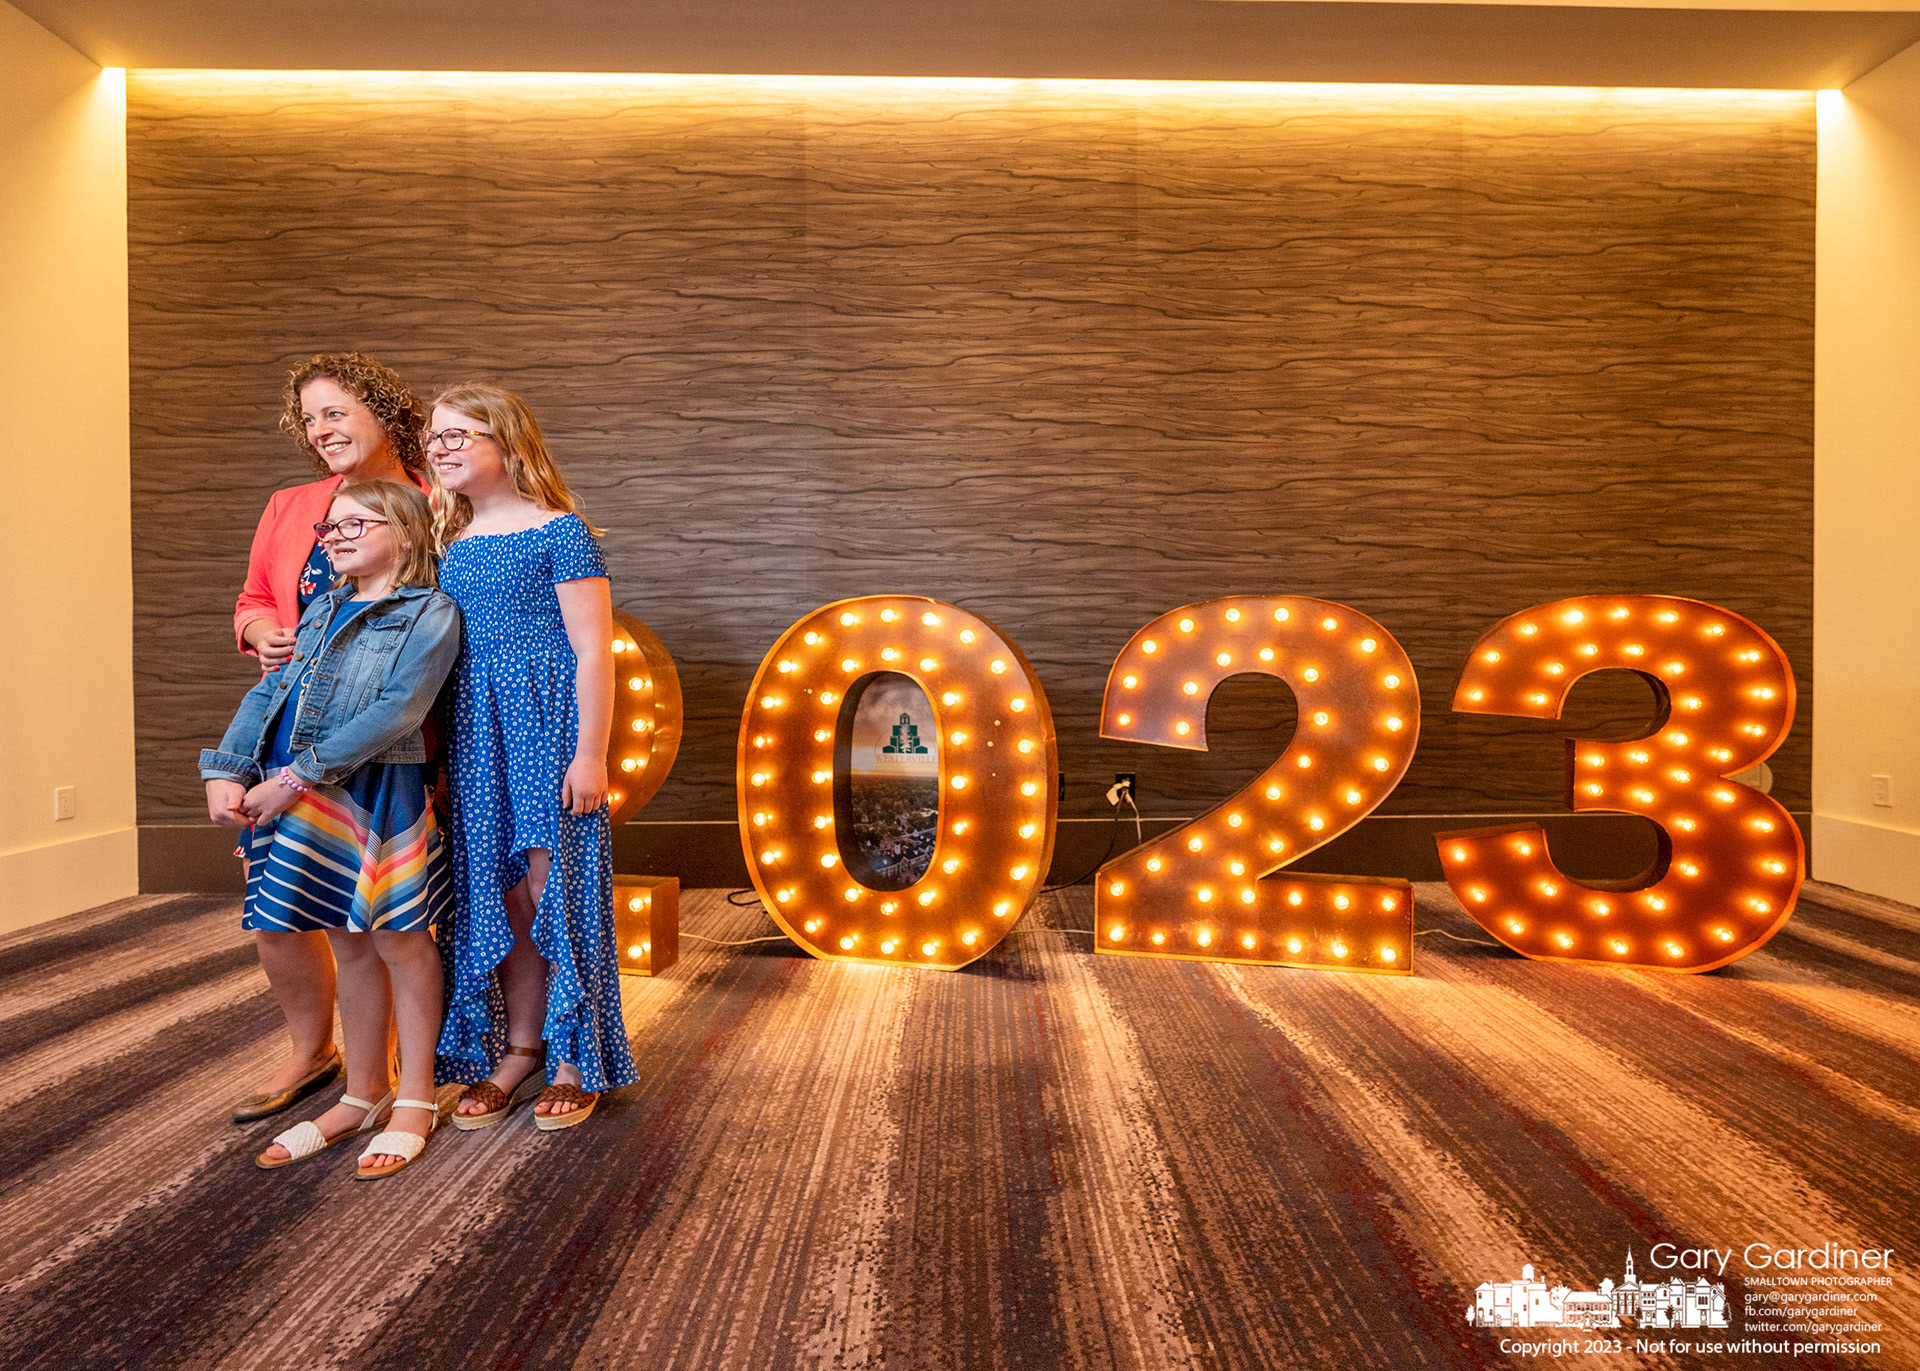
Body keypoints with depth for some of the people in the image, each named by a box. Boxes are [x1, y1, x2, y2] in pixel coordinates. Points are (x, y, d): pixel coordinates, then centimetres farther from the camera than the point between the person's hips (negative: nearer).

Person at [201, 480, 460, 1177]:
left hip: (375, 795, -7)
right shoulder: (322, 609, 18)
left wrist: (295, 778, -19)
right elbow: (268, 692, 13)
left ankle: (415, 1101, 19)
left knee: (399, 941, 4)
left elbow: (394, 712, -17)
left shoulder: (430, 614, -6)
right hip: (297, 800, 7)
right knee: (349, 948, 16)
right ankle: (362, 1096, 29)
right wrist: (228, 772, -3)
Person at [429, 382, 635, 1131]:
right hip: (474, 732, 6)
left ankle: (576, 1061, 12)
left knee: (555, 888, -2)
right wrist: (438, 750, 12)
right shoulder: (452, 544, 14)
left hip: (547, 723, -6)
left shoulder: (558, 531, -6)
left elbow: (593, 651, -11)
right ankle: (518, 1048, 24)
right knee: (499, 894, 10)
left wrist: (590, 755, -15)